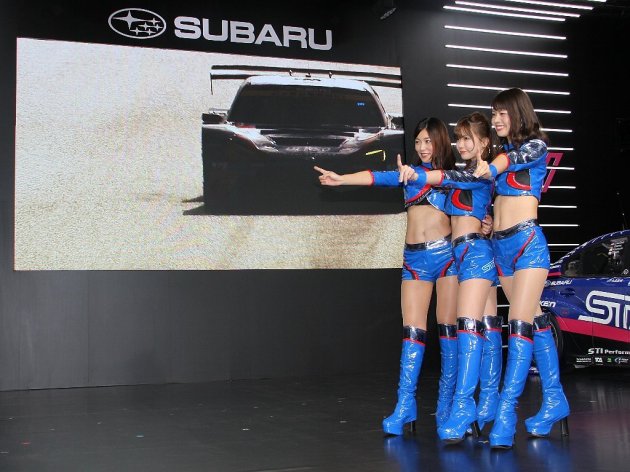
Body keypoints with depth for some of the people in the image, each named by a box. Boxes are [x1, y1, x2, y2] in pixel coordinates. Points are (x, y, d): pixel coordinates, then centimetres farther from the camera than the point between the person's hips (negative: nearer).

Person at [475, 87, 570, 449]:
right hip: (500, 246, 7)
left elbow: (499, 164, -18)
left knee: (520, 324, -13)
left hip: (528, 242, -7)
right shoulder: (503, 151, 19)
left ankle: (506, 414, -18)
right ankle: (554, 400, 19)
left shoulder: (536, 145, -2)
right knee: (536, 322, 11)